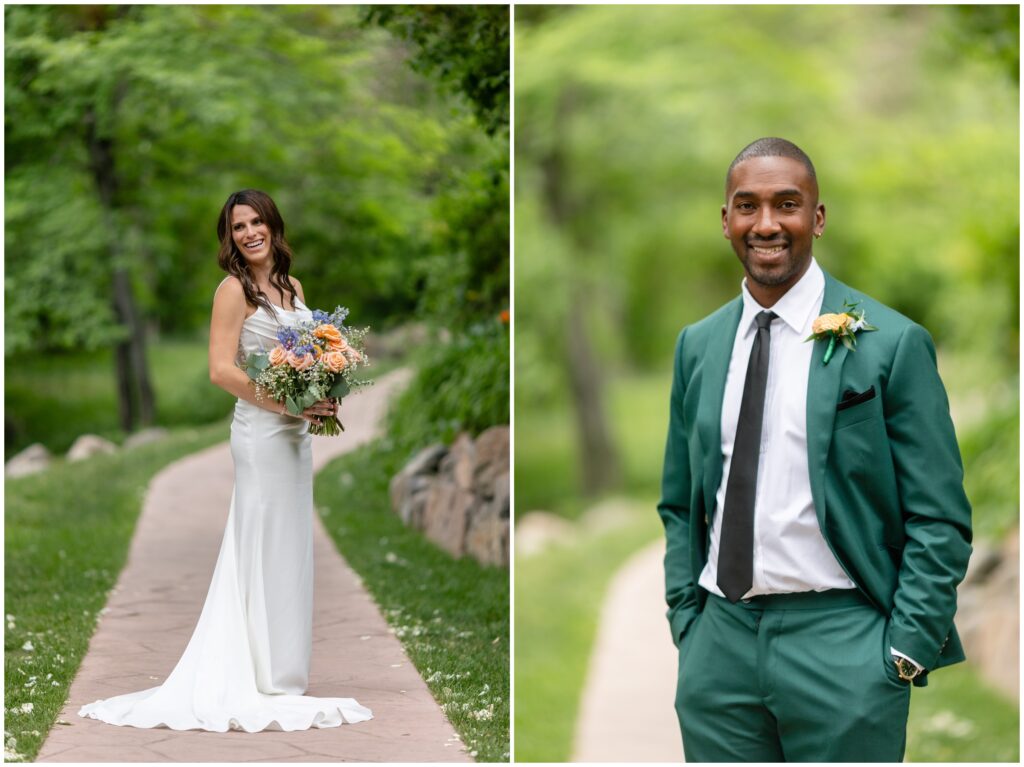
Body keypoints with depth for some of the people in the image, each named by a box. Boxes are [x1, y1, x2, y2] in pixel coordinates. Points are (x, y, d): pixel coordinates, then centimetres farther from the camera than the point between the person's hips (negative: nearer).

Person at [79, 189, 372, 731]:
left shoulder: (292, 287, 14)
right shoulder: (235, 289, -9)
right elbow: (221, 369, -16)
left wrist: (322, 403, 1)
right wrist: (290, 405, -19)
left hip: (295, 432, 8)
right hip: (262, 431, -8)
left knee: (289, 550, 11)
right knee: (267, 549, -3)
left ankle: (283, 676, 18)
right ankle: (271, 682, 3)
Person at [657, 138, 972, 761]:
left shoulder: (892, 344, -4)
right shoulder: (698, 346, 10)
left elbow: (941, 519, -5)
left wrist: (904, 655, -10)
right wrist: (686, 624, 8)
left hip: (841, 645, -4)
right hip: (719, 642, 4)